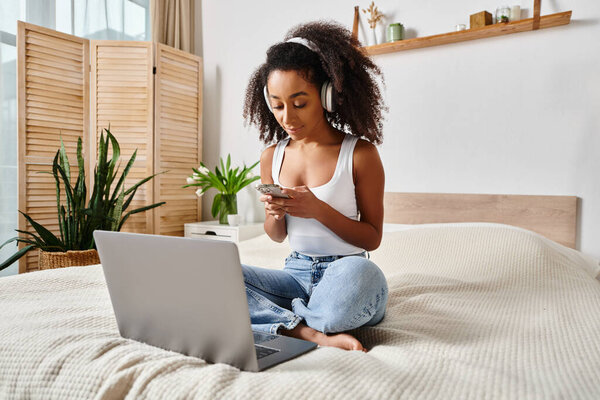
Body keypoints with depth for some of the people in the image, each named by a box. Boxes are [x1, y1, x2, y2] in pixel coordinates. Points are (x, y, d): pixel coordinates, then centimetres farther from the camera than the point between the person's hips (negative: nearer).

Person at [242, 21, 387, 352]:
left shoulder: (360, 153, -6)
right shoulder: (272, 157, 6)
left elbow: (372, 238, -4)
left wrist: (319, 211, -19)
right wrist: (275, 214, -11)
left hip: (347, 268, -3)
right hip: (295, 273, 4)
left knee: (358, 272, -40)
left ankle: (289, 323, -10)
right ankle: (314, 333, -23)